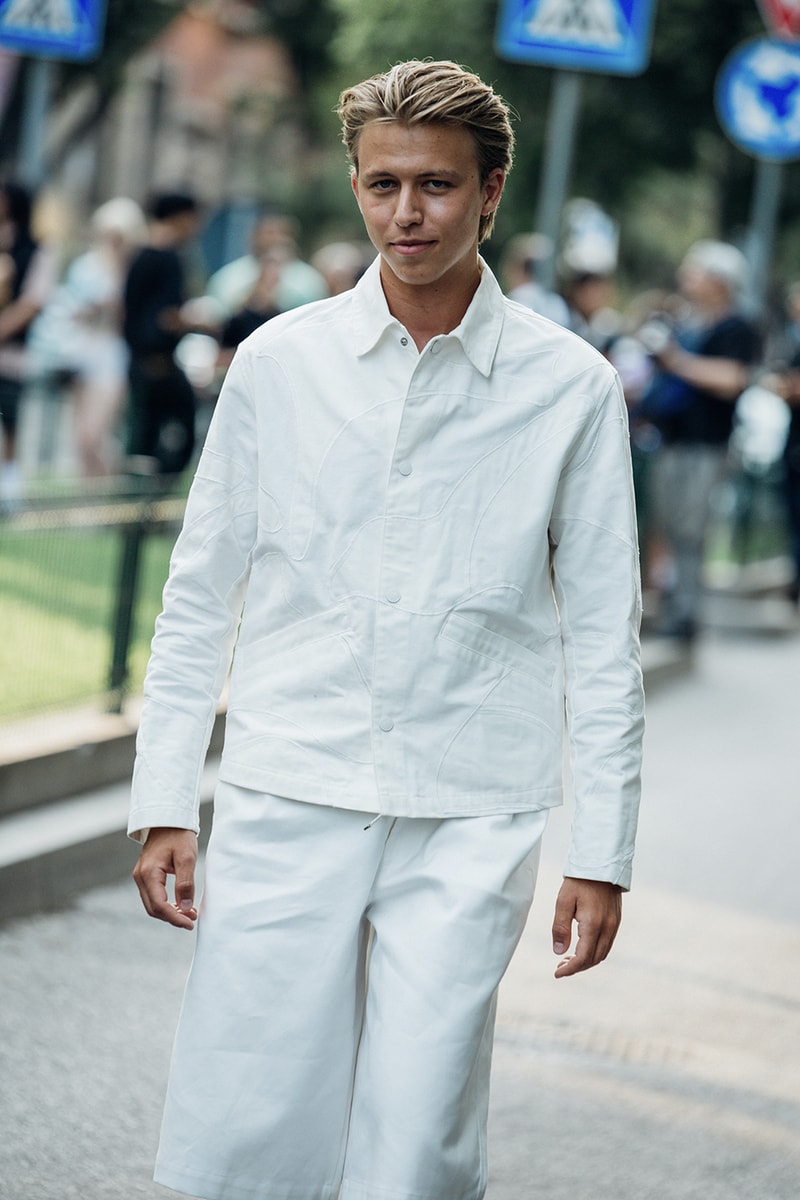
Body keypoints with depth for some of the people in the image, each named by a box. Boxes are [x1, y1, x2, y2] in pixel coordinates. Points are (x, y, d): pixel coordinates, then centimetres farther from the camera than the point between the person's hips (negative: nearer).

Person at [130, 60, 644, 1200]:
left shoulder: (570, 387, 1)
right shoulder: (278, 363, 4)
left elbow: (603, 641, 5)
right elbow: (199, 599, 9)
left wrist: (602, 855, 2)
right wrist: (164, 804, 5)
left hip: (468, 822, -1)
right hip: (284, 806, 1)